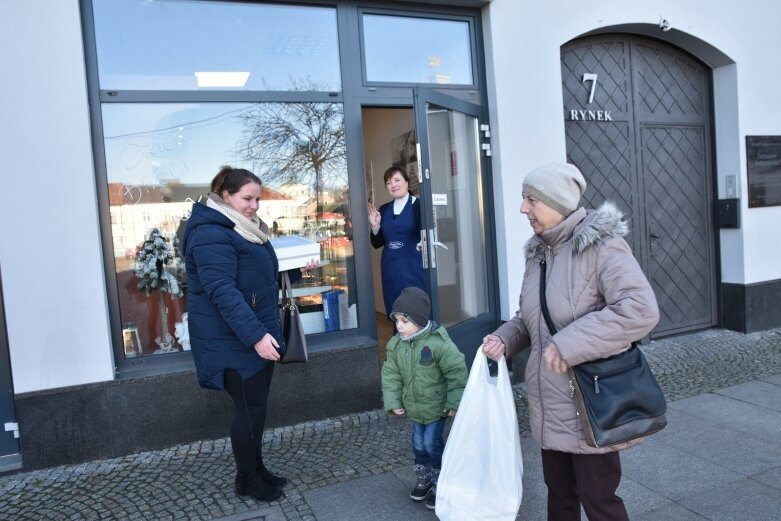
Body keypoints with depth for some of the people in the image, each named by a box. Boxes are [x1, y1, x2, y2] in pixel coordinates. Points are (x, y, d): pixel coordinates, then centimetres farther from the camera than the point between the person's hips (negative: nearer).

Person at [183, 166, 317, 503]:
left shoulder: (243, 228, 14)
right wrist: (255, 335, -31)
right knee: (248, 407, 2)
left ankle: (257, 468, 31)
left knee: (256, 404, 17)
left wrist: (298, 268, 8)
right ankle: (246, 478, 20)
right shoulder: (212, 235, -19)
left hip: (259, 332, 10)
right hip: (234, 340, -10)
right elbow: (223, 292, -27)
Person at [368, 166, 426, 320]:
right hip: (391, 271, 5)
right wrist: (375, 227, -4)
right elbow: (377, 244, 14)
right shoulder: (383, 210, 11)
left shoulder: (418, 205, -7)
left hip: (413, 268, -5)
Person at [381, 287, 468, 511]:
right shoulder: (395, 345, -8)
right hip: (413, 407, 5)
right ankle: (424, 478, 38)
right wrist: (393, 402, -7)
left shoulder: (439, 343, -25)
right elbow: (391, 375, 0)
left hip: (436, 406, -5)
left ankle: (440, 483, 22)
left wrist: (454, 402, -15)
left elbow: (457, 372, -18)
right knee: (419, 444, 16)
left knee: (432, 443, 0)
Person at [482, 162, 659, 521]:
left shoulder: (601, 245, -17)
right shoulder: (539, 252, 7)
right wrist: (505, 338, -3)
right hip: (550, 405, 7)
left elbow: (641, 309, -29)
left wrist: (570, 343, -29)